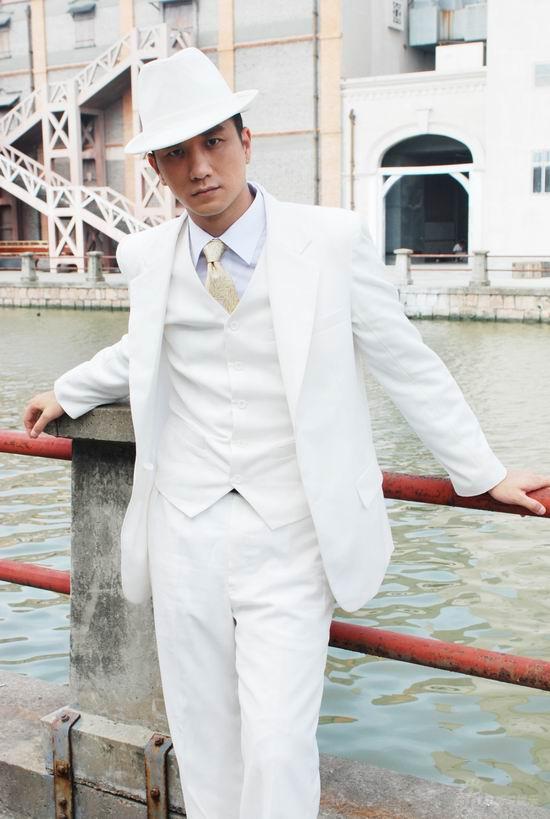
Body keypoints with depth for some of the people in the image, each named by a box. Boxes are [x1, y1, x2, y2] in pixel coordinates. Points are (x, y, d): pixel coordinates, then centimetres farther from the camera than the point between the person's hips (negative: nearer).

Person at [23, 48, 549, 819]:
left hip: (289, 539, -3)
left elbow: (407, 363, -1)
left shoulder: (332, 240, -8)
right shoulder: (147, 256, 3)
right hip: (185, 533, 4)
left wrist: (484, 473, 3)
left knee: (278, 745, -7)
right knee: (203, 740, 14)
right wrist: (65, 393, 34)